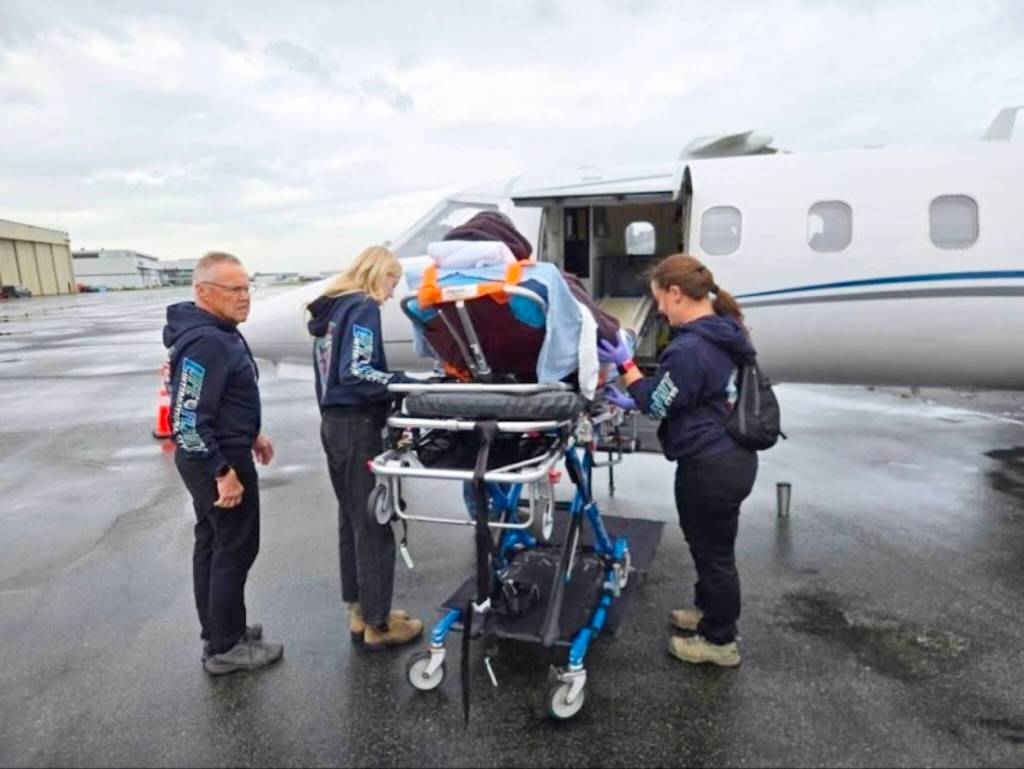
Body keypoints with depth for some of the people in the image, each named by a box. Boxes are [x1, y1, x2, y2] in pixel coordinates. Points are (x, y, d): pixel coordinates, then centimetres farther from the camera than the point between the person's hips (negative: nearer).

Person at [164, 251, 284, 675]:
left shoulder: (220, 331, 8)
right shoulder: (205, 342, -25)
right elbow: (188, 420, -27)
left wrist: (251, 435, 21)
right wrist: (223, 472, -24)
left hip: (215, 456, 11)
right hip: (217, 462, -11)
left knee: (212, 544, 18)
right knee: (235, 549, 1)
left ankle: (217, 632, 33)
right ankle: (225, 648, 15)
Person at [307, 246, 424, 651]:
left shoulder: (332, 308, 16)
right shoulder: (364, 307, -11)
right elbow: (355, 373, -23)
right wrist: (411, 383, -24)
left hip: (334, 422, 10)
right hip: (357, 426, -10)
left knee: (352, 519, 16)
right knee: (374, 525, 0)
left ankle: (359, 613, 26)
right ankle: (376, 624, 10)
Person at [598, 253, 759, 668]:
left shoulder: (689, 348, -27)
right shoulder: (723, 333, 6)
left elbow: (659, 404, -15)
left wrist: (625, 365, -8)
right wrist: (636, 402, 14)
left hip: (710, 468, -10)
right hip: (733, 457, 10)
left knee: (713, 550, 8)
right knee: (711, 545, 26)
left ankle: (720, 641, 28)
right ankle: (708, 610, 47)